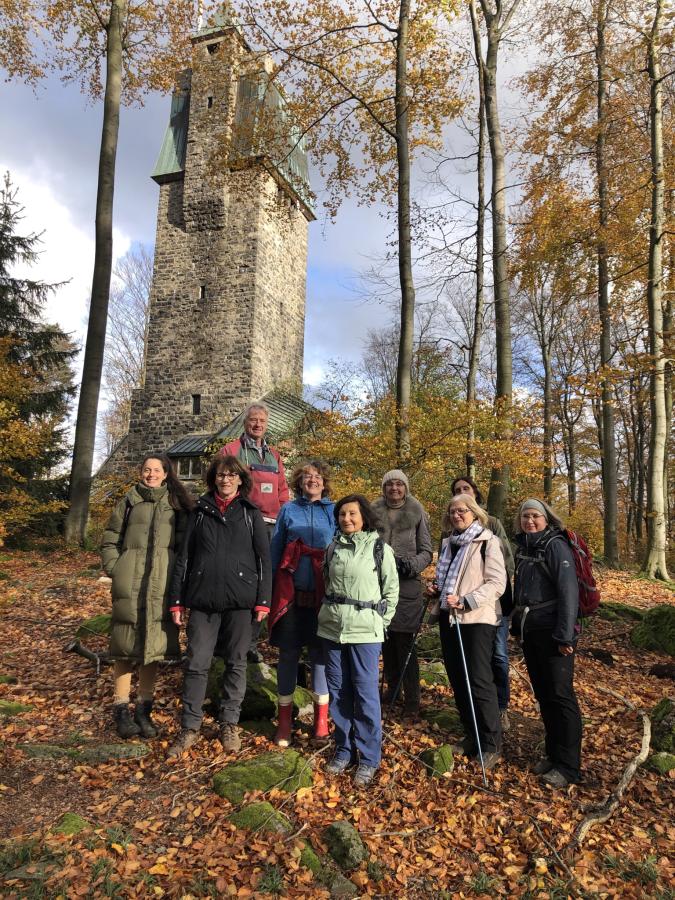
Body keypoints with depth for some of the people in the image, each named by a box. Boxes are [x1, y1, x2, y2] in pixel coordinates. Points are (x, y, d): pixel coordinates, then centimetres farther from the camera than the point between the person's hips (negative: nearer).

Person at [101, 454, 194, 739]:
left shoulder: (176, 504, 11)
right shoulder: (129, 501, 8)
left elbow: (183, 543, 9)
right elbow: (110, 540, 10)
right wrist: (115, 570, -1)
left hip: (161, 584, 1)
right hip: (130, 584, -1)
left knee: (154, 643, 5)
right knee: (127, 643, 2)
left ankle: (144, 709, 18)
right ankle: (121, 709, 15)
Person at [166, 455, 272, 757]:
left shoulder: (251, 513, 6)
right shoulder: (200, 511, 9)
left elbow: (263, 558, 3)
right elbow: (184, 556, 9)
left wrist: (263, 600, -4)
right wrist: (177, 599, 5)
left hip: (239, 599, -1)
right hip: (202, 598, 1)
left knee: (236, 663, 8)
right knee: (197, 663, 2)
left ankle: (229, 724, 23)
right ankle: (190, 727, 17)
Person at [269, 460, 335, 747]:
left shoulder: (334, 511, 6)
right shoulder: (288, 510, 7)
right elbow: (275, 550, 7)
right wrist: (271, 590, 1)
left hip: (323, 595, 0)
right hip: (291, 594, 0)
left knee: (320, 653, 8)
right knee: (288, 655, 7)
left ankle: (321, 718, 24)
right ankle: (285, 719, 21)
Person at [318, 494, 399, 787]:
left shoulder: (380, 548, -4)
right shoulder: (333, 547, 8)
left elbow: (392, 589, 2)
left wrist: (381, 622, 0)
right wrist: (329, 612, 14)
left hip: (365, 629, -4)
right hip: (332, 627, 4)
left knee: (366, 693, -1)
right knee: (338, 691, 10)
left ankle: (369, 758, 14)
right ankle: (344, 750, 25)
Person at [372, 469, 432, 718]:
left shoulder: (417, 513, 2)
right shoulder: (375, 511, 7)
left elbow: (427, 551, 3)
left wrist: (413, 564, -15)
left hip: (406, 583, -2)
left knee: (405, 642, -4)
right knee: (386, 639, 10)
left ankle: (412, 699, 5)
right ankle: (392, 686, 28)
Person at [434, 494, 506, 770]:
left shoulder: (488, 541, -6)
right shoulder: (448, 543, 13)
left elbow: (497, 583, -13)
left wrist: (466, 602, -21)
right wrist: (444, 597, 9)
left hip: (478, 619, -6)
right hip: (450, 617, 7)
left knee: (479, 680, -5)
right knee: (457, 679, 11)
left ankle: (491, 745, 8)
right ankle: (471, 736, 26)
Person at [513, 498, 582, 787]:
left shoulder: (556, 546, -9)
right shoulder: (523, 548, 12)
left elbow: (569, 591, -15)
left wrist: (565, 635, -19)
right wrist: (517, 624, 14)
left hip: (552, 632, -7)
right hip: (529, 631, 7)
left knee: (560, 696, 0)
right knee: (543, 696, 14)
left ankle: (569, 766, 10)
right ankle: (553, 755, 27)